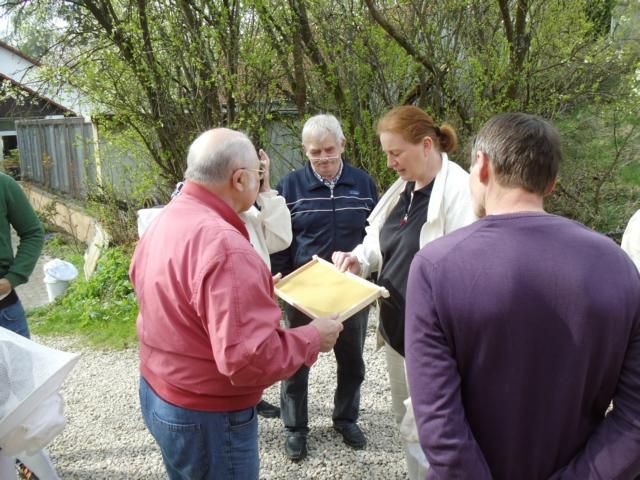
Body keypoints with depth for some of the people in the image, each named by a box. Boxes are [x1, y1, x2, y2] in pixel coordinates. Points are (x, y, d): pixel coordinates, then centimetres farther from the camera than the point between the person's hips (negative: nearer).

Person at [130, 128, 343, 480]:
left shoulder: (164, 221, 0)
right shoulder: (224, 246, -30)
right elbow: (249, 359, -32)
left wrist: (253, 292, 14)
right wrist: (312, 338, -17)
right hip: (206, 416, -9)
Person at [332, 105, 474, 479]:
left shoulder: (460, 191, -18)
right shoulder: (402, 189, 8)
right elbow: (381, 245, 18)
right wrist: (358, 259, -2)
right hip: (395, 325, 8)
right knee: (407, 421, 22)